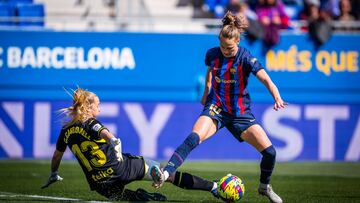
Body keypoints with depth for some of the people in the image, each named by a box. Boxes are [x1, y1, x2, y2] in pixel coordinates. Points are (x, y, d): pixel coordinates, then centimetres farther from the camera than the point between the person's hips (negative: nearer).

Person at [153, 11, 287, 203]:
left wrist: (277, 98, -46)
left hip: (240, 113, -1)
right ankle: (165, 173, -38)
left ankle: (264, 187, 20)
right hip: (215, 108, 1)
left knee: (269, 151, -8)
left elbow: (266, 79, -29)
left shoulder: (245, 58, -16)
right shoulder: (212, 54, -5)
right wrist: (207, 90, 21)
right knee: (193, 138, -29)